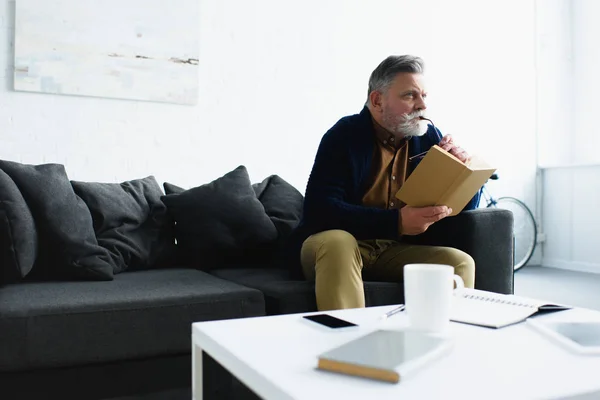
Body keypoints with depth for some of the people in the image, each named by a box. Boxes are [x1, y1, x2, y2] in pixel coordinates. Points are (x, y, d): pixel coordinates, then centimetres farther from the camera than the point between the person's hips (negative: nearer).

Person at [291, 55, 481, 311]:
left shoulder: (428, 136, 4)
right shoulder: (344, 136, -11)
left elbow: (466, 204, 9)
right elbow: (319, 209, -24)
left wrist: (462, 165, -14)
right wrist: (396, 222, -33)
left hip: (394, 251, 5)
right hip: (334, 245, -4)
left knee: (460, 262, -16)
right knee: (338, 242, -35)